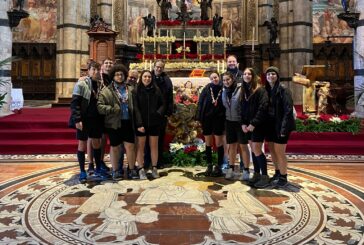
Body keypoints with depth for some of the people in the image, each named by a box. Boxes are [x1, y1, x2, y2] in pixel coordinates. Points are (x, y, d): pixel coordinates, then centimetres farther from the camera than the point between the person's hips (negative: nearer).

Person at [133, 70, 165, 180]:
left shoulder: (156, 90, 4)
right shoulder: (136, 91, -3)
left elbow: (162, 104, 8)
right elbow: (135, 108, -8)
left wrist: (158, 113, -12)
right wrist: (139, 123, -16)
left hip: (154, 122, 2)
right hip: (141, 123, -2)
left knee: (154, 146, 9)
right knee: (140, 146, 4)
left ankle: (154, 169, 19)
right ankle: (141, 170, 11)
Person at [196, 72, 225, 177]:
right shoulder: (206, 89, 0)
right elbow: (200, 103, 0)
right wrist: (200, 118, -4)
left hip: (218, 119, -2)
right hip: (207, 119, 2)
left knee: (218, 143, 2)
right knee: (208, 143, 10)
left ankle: (219, 166, 13)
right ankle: (209, 166, 21)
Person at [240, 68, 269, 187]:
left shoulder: (260, 90, -10)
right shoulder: (244, 91, 12)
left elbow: (263, 108, -18)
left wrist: (254, 123, -20)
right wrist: (243, 123, 1)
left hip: (258, 125, -7)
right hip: (248, 125, 7)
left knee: (256, 150, -8)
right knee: (252, 149, 10)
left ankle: (265, 176, 2)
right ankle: (256, 174, 18)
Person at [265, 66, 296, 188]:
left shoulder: (283, 91, -10)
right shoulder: (266, 90, 8)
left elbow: (288, 110, -15)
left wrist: (284, 127, -21)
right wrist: (265, 125, 5)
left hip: (280, 125, -6)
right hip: (270, 125, 6)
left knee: (279, 152, -1)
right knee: (272, 150, 13)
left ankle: (283, 177, 12)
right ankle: (277, 173, 29)